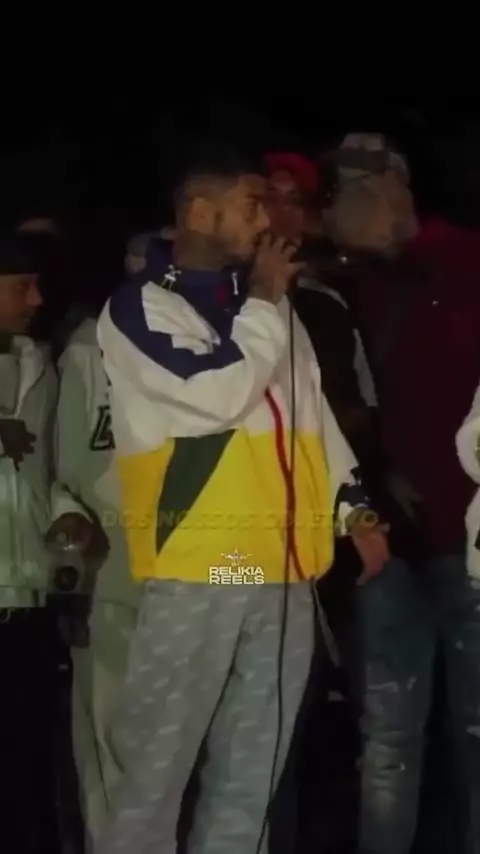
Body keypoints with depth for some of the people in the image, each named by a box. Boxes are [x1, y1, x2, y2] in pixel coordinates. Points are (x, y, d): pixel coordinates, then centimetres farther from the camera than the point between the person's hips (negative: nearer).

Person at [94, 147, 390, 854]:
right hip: (196, 571, -6)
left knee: (249, 782, 10)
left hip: (284, 572, 6)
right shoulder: (139, 307, -2)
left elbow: (314, 413, 22)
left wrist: (351, 504, 10)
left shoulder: (267, 306, 18)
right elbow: (219, 394, -15)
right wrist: (263, 302, -3)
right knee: (155, 776, -4)